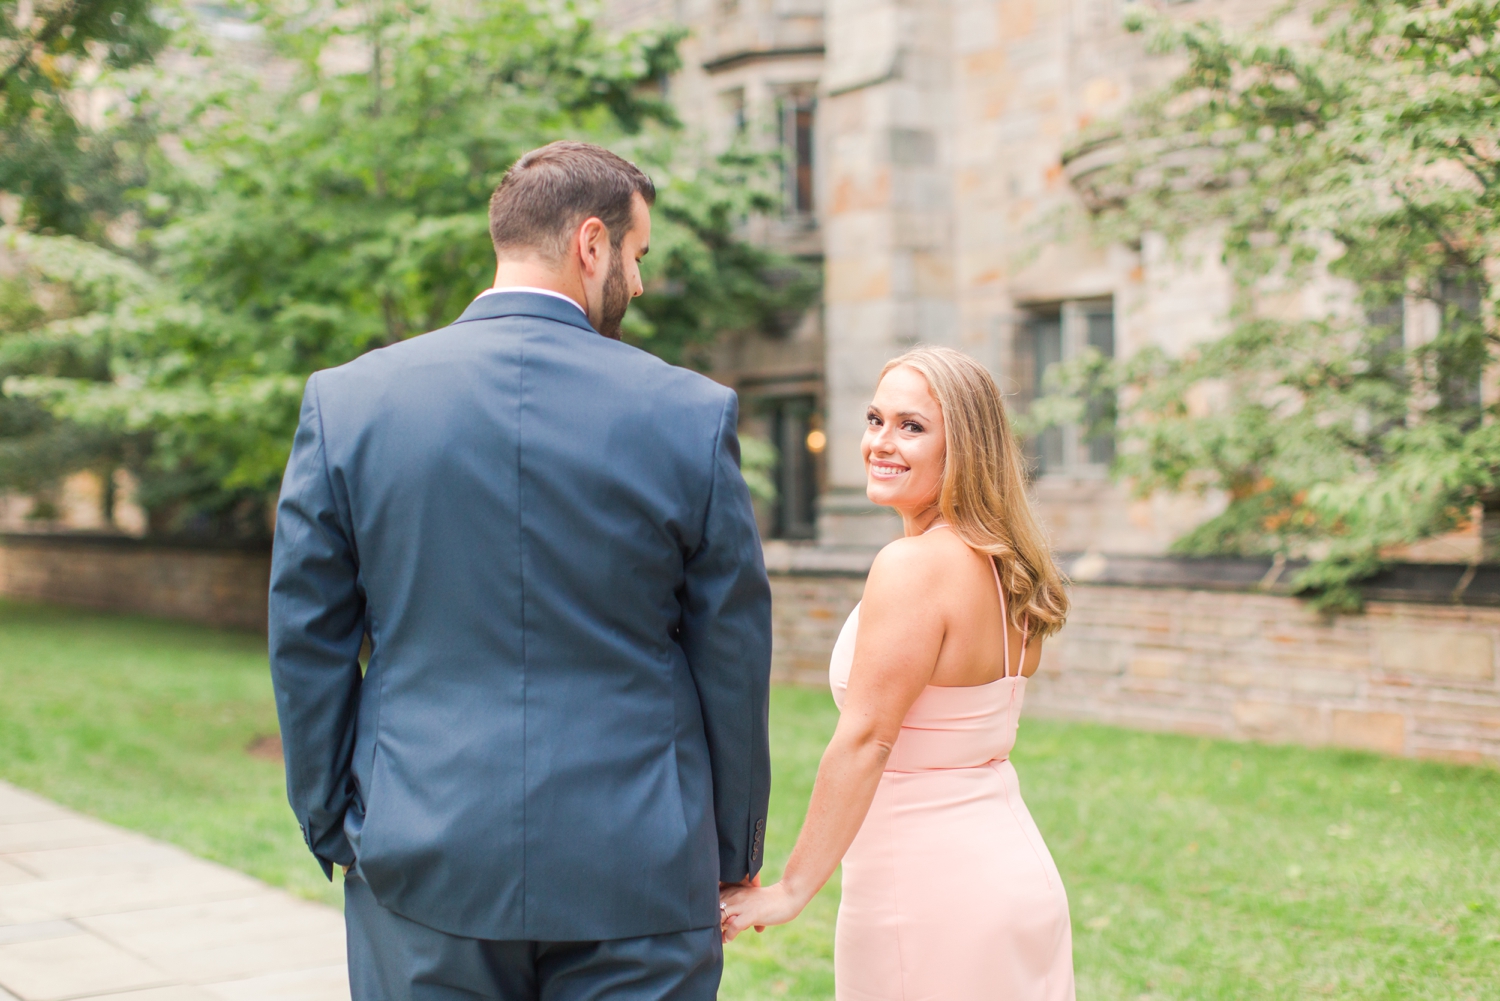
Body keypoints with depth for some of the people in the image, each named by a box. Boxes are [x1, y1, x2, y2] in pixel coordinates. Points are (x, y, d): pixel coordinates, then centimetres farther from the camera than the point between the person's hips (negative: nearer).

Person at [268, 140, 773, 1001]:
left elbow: (306, 644, 2)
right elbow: (734, 660, 0)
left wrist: (333, 831, 12)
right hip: (638, 880, -1)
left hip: (421, 869, 2)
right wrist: (734, 856, 12)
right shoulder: (692, 413, -5)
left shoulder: (347, 400, -2)